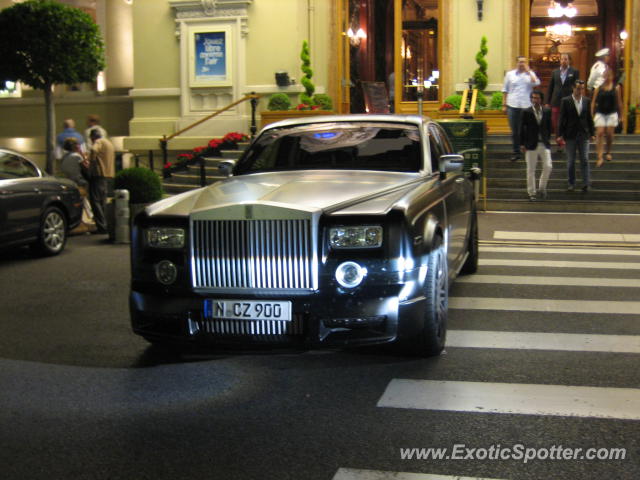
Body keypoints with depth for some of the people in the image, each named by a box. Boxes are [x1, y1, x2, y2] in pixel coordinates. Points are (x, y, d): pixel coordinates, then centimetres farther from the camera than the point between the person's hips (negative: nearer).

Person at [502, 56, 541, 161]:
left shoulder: (530, 74, 9)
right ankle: (516, 152, 11)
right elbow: (505, 90, 12)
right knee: (514, 131, 3)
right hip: (512, 105, 1)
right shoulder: (510, 74, 11)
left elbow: (536, 83, -11)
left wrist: (528, 71, -7)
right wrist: (504, 105, 6)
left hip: (526, 105, -1)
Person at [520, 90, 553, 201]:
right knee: (531, 170, 2)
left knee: (548, 166, -6)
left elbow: (549, 127, 14)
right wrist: (522, 144, -5)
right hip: (531, 145, -2)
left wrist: (547, 139, 6)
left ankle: (542, 188, 16)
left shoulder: (547, 112, 5)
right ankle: (531, 193, 12)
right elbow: (522, 129, -2)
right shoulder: (526, 112, -4)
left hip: (544, 144, 2)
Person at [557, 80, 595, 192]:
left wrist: (592, 133, 7)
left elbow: (589, 118, 9)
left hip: (584, 135, 2)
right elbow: (562, 119, -4)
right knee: (570, 161, 6)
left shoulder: (586, 101, 5)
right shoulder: (565, 101, -3)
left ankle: (586, 183, 0)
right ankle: (571, 183, 15)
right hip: (570, 135, -2)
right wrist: (560, 135, -8)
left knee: (585, 160, -1)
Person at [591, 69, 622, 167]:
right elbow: (593, 102, 4)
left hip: (612, 113, 0)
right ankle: (600, 157, -11)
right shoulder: (598, 88, 2)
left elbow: (619, 102, 7)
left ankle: (608, 152, 27)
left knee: (609, 134, 0)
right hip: (600, 113, 0)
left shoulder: (616, 87, 2)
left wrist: (620, 115, 8)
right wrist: (592, 114, -1)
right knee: (600, 134, -9)